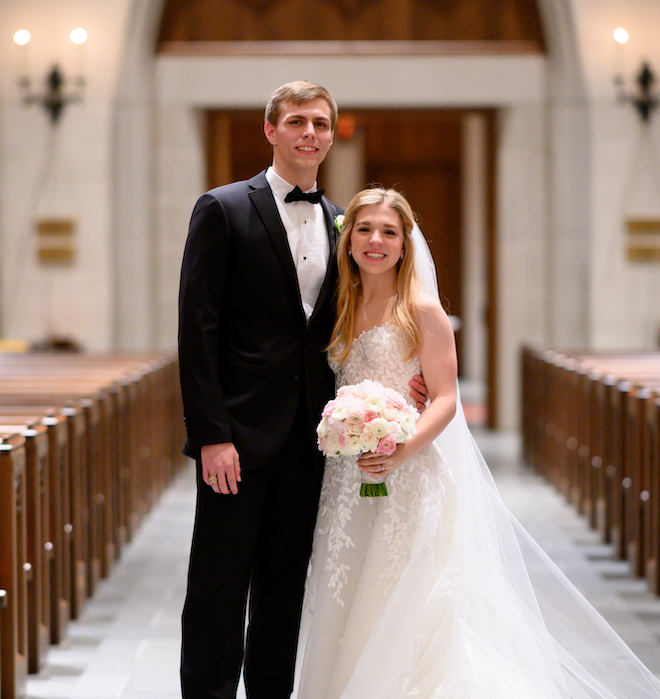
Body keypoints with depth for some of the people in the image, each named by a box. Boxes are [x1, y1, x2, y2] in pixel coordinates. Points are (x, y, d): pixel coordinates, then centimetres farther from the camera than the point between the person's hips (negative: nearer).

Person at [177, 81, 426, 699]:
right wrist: (211, 435, -15)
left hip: (306, 438, 5)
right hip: (240, 433, -5)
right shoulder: (223, 209, -4)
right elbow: (197, 329, -9)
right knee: (219, 586, -1)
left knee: (285, 585, 12)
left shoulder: (337, 222, 13)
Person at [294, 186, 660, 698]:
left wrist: (401, 452, -25)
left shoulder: (421, 309, -6)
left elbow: (445, 400, -11)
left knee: (404, 612, -4)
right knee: (347, 602, 7)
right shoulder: (342, 307, 11)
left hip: (411, 478, -6)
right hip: (348, 477, 6)